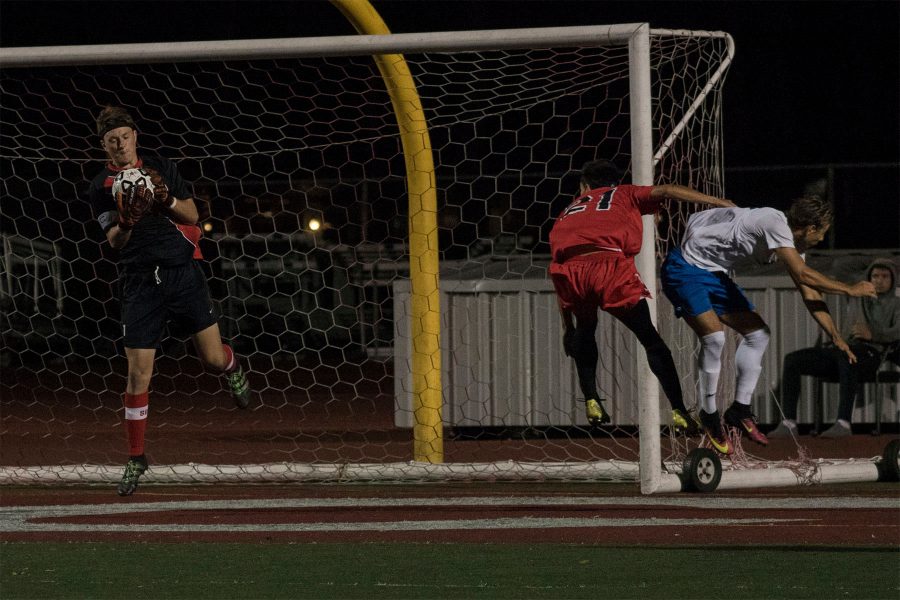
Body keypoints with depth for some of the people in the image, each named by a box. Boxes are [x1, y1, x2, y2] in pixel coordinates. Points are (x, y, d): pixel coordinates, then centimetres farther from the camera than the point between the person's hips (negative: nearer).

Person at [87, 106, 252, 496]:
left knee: (213, 358, 0)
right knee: (138, 373, -6)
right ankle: (135, 459, 5)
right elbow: (114, 241, -4)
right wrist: (126, 222, -27)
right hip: (141, 283, -1)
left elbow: (192, 215, 7)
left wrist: (168, 201, -14)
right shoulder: (101, 187, 4)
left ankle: (232, 368, 40)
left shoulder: (161, 168, 8)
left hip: (182, 270, 1)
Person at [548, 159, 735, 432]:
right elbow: (665, 192, 13)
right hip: (610, 264, -3)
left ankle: (591, 401, 23)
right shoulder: (624, 195, 31)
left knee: (585, 329, 32)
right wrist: (717, 202, 10)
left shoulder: (566, 214, 38)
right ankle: (679, 411, 2)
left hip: (569, 267, 3)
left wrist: (568, 328, 38)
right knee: (650, 339, 7)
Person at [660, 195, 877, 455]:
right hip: (684, 268, -10)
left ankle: (740, 410, 12)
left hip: (713, 275, 10)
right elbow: (803, 275, -28)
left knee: (758, 334, 7)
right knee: (714, 337, -24)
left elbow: (809, 294, 11)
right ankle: (709, 415, -9)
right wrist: (851, 290, -18)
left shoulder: (792, 240, 5)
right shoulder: (775, 223, -25)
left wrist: (836, 337, 8)